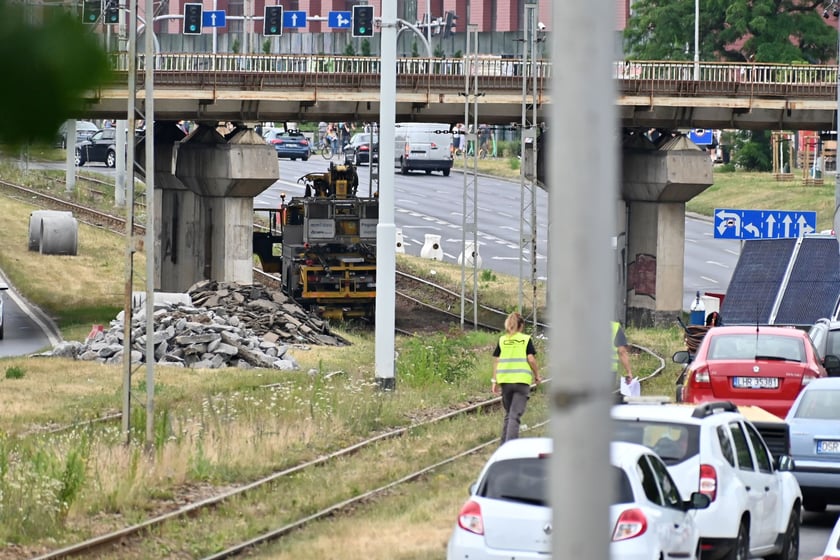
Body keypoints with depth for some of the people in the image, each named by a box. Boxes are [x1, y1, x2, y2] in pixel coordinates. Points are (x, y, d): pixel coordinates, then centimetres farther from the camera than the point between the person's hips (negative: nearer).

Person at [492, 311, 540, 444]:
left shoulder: (502, 340, 9)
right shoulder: (526, 339, 2)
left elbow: (496, 361, 7)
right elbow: (531, 359, -4)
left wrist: (495, 381, 10)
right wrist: (537, 375, 10)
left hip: (505, 380, 3)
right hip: (522, 380, -3)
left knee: (508, 414, 18)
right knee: (515, 415, -6)